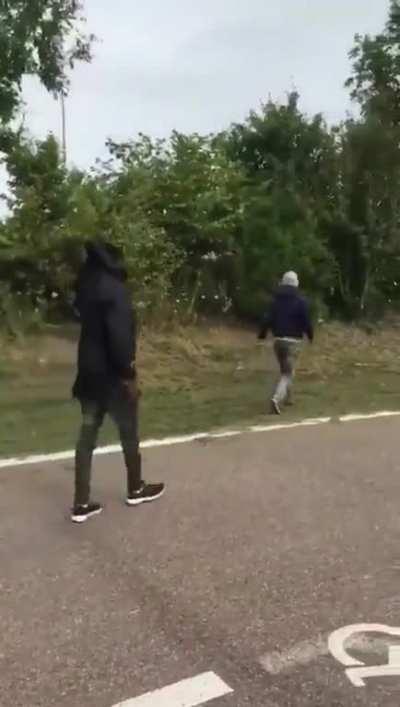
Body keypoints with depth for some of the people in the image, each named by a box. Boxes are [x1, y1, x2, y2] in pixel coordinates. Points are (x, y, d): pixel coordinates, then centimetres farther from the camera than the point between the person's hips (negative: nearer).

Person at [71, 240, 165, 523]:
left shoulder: (87, 285, 10)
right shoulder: (113, 288, -18)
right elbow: (120, 335, -23)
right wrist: (128, 374, -19)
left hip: (89, 372, 8)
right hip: (111, 374, -8)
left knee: (87, 436, 8)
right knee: (129, 433, 12)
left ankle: (81, 503, 12)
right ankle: (136, 489, 29)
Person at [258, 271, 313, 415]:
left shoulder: (276, 300, 4)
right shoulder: (300, 301, -7)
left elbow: (267, 319, -1)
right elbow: (307, 321, -6)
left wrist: (262, 334, 11)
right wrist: (310, 335, 11)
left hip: (278, 340, 5)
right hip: (293, 341, -5)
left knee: (285, 370, 23)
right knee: (288, 373, -5)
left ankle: (287, 397, 33)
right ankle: (277, 399, -25)